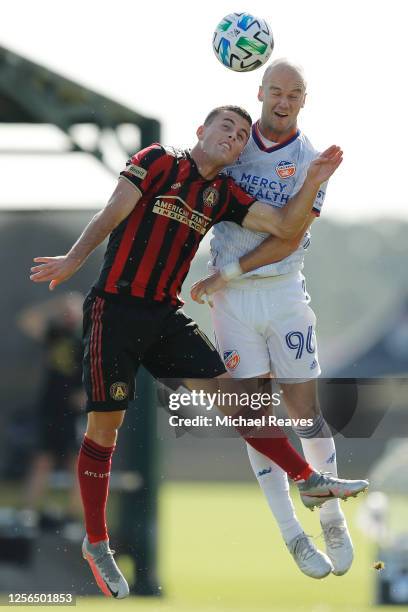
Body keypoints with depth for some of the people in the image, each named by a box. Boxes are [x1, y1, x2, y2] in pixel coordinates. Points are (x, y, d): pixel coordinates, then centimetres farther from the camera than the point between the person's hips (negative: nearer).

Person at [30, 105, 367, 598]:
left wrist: (312, 184, -9)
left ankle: (309, 481, 10)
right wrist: (74, 259, -26)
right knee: (104, 427, -3)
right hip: (116, 308, -6)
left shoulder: (224, 196, 12)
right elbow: (113, 214, -13)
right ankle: (95, 543, 6)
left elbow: (284, 225, 6)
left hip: (167, 316, 6)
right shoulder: (158, 161, -4)